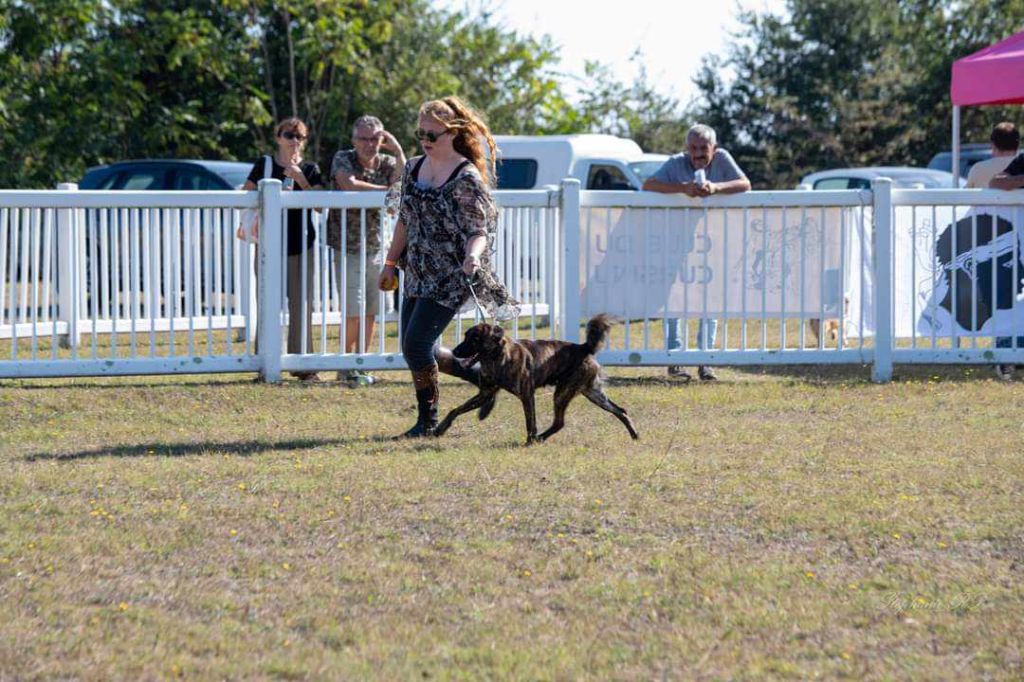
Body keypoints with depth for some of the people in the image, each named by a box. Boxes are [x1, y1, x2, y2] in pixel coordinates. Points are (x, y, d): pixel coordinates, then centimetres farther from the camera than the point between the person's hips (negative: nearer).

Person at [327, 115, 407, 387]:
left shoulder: (386, 163, 5)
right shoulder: (343, 159, -6)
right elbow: (349, 184, -26)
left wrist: (398, 151, -17)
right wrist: (385, 190, -17)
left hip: (375, 247, 4)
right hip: (347, 248, -4)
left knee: (371, 312, 6)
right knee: (354, 311, -9)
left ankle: (360, 365, 15)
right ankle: (347, 366, 3)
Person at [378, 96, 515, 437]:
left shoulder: (466, 179, -14)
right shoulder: (414, 168, 8)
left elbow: (479, 232, -16)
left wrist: (472, 256, -36)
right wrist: (391, 262, 17)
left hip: (452, 277, -8)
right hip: (419, 275, 8)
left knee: (416, 343, -13)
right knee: (414, 348, 9)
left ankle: (428, 419, 3)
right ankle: (483, 376, 27)